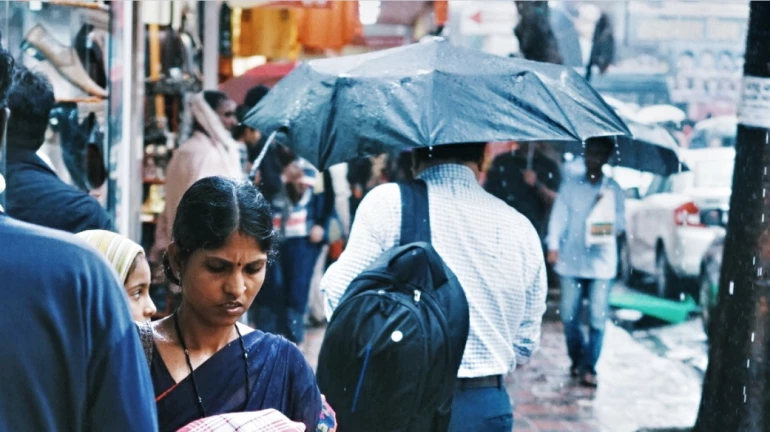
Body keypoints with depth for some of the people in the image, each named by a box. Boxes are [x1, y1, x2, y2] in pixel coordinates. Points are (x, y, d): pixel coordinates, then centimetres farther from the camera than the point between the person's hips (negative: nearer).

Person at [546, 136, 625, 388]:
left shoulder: (613, 190, 7)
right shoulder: (570, 187, 7)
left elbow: (620, 225, 4)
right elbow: (558, 217, 1)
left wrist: (606, 208, -14)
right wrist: (553, 246, -11)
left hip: (601, 261, -1)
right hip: (571, 261, 1)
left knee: (598, 317, -6)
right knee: (569, 316, 3)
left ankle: (589, 367, 1)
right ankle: (577, 360, 22)